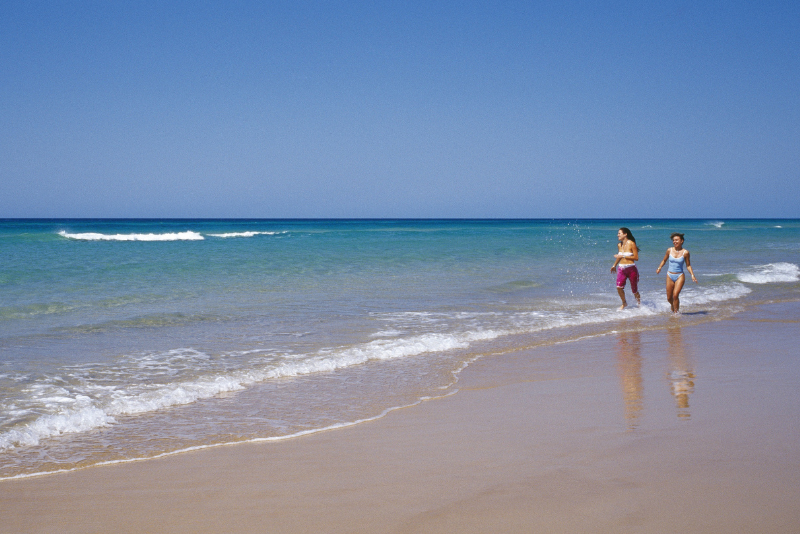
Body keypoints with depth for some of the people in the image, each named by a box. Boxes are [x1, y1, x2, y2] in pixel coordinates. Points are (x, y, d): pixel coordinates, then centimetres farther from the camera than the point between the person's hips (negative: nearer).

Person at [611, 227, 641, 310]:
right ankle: (624, 303, 8)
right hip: (621, 269, 5)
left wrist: (623, 256, -18)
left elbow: (636, 258, -13)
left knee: (634, 290, 4)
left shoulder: (631, 244, -10)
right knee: (619, 287, -14)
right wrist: (614, 265, 33)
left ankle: (639, 303, 28)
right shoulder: (619, 245, 8)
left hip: (631, 269, -4)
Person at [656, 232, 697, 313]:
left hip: (680, 276, -3)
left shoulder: (685, 252, -5)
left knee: (675, 295, -19)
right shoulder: (669, 250, 1)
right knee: (669, 298, 6)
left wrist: (692, 275, -7)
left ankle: (676, 312, -5)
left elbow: (688, 265, 3)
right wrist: (659, 268, 1)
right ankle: (673, 306, 38)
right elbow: (664, 260, 16)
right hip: (670, 276, 3)